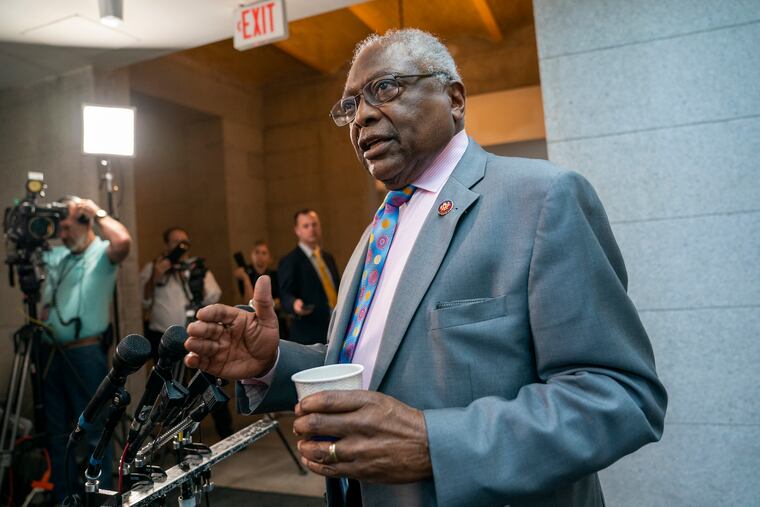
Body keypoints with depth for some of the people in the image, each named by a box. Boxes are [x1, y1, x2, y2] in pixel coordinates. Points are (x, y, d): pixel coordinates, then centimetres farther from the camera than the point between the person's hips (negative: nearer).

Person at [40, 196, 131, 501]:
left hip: (86, 353, -7)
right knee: (56, 430, 16)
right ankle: (62, 496, 29)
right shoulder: (55, 255, 15)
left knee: (93, 432, 0)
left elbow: (123, 242, -28)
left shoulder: (103, 252, -5)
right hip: (51, 352, 7)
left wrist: (98, 212, -15)